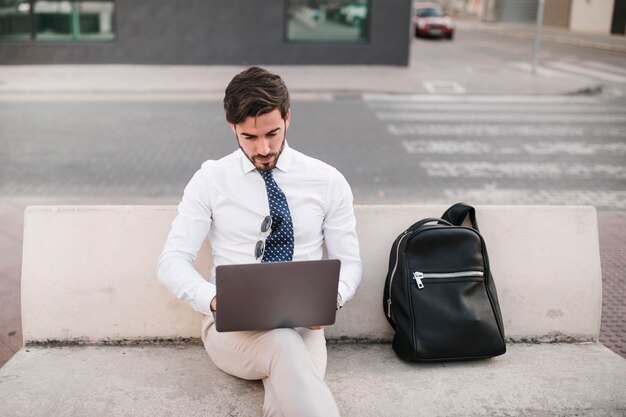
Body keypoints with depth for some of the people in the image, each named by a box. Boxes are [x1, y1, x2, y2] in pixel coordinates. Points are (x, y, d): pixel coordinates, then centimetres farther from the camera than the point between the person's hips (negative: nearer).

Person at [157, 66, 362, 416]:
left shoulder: (327, 181, 3)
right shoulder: (211, 180, 1)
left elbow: (349, 263, 7)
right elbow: (172, 261, -2)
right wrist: (215, 300, -24)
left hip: (302, 324, 1)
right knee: (284, 345, -36)